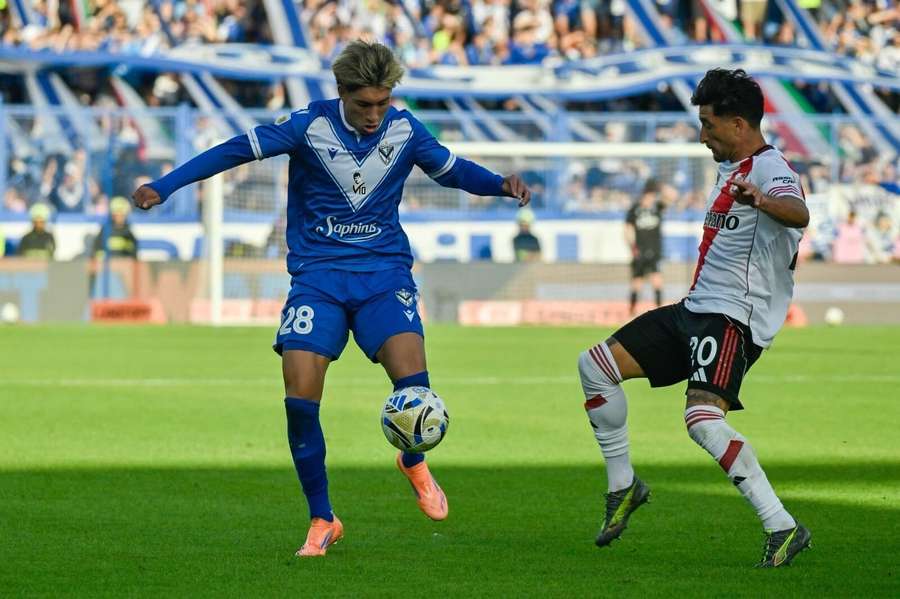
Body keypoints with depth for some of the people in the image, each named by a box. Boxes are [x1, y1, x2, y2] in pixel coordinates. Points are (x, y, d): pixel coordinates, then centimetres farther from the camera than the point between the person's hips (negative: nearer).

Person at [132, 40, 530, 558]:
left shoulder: (405, 131, -1)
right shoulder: (311, 126, -8)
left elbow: (453, 169, 16)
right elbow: (237, 151, -7)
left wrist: (502, 184, -3)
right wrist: (164, 187, -13)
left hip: (384, 272, 1)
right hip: (318, 276, 0)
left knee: (412, 381, -23)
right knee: (300, 396, -15)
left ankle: (414, 463, 13)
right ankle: (322, 521, 4)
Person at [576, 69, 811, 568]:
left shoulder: (769, 168, -15)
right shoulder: (730, 168, 17)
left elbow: (799, 213, -39)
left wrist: (762, 202, -57)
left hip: (734, 316, -10)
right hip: (696, 307, 10)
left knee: (703, 418, -29)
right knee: (595, 365, 8)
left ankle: (783, 528, -26)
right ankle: (623, 486, 20)